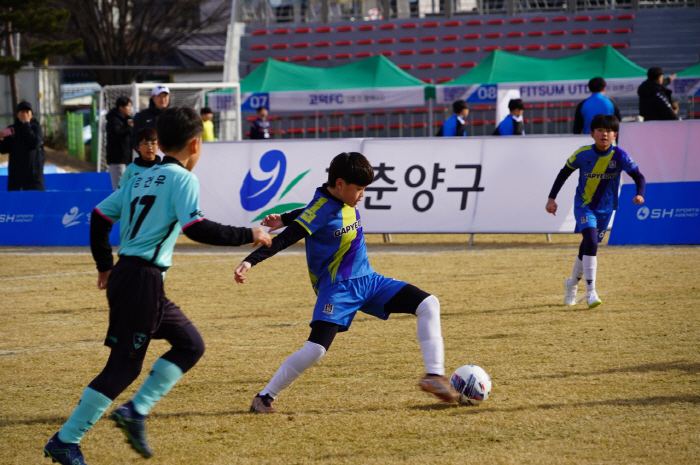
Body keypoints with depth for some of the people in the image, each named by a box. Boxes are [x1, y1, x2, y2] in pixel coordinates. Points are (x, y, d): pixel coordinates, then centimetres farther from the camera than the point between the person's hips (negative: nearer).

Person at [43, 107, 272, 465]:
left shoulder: (141, 178, 16)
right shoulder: (182, 179, -7)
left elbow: (99, 216, 17)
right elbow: (196, 228, -20)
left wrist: (105, 267, 26)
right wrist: (248, 235, -13)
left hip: (123, 276, 9)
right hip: (142, 281, -9)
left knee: (190, 344, 14)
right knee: (124, 365, -4)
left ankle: (136, 411, 7)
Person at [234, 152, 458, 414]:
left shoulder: (345, 201, 4)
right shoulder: (321, 209, -18)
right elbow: (283, 240, -23)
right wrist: (249, 261, -33)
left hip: (367, 281, 8)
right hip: (337, 289, -8)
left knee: (429, 305, -1)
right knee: (315, 349, -22)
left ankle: (434, 375, -3)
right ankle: (264, 397, -5)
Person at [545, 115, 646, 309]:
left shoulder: (619, 156, -13)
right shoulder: (582, 154, -13)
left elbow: (639, 177, -11)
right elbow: (564, 173, 0)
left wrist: (640, 194, -31)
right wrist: (551, 198, -4)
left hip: (604, 207, 2)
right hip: (583, 204, -2)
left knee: (589, 246, 14)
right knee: (591, 242, -23)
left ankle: (573, 283, 41)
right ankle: (591, 293, -24)